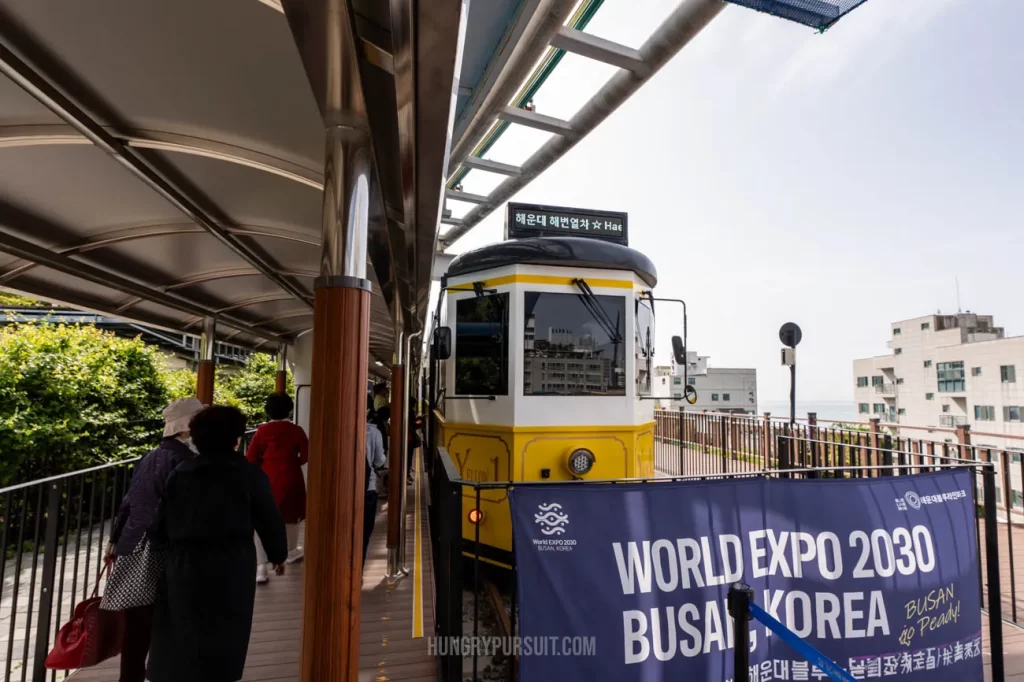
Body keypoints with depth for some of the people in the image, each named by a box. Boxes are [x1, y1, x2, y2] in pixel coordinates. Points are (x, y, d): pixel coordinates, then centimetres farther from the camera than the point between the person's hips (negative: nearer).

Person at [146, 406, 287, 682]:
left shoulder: (180, 473, 4)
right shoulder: (250, 475, -6)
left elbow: (160, 528, 7)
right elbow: (270, 521, -1)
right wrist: (278, 555, 15)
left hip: (181, 569, 4)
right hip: (231, 570, -3)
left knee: (178, 648, 18)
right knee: (219, 651, 11)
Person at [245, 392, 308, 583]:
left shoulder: (262, 430, -5)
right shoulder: (296, 430, -7)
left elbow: (251, 458, -6)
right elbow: (306, 456, -7)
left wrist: (265, 466, 12)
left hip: (267, 480, 0)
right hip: (291, 480, 0)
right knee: (291, 516, 21)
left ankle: (261, 566, -6)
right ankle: (292, 552, 39)